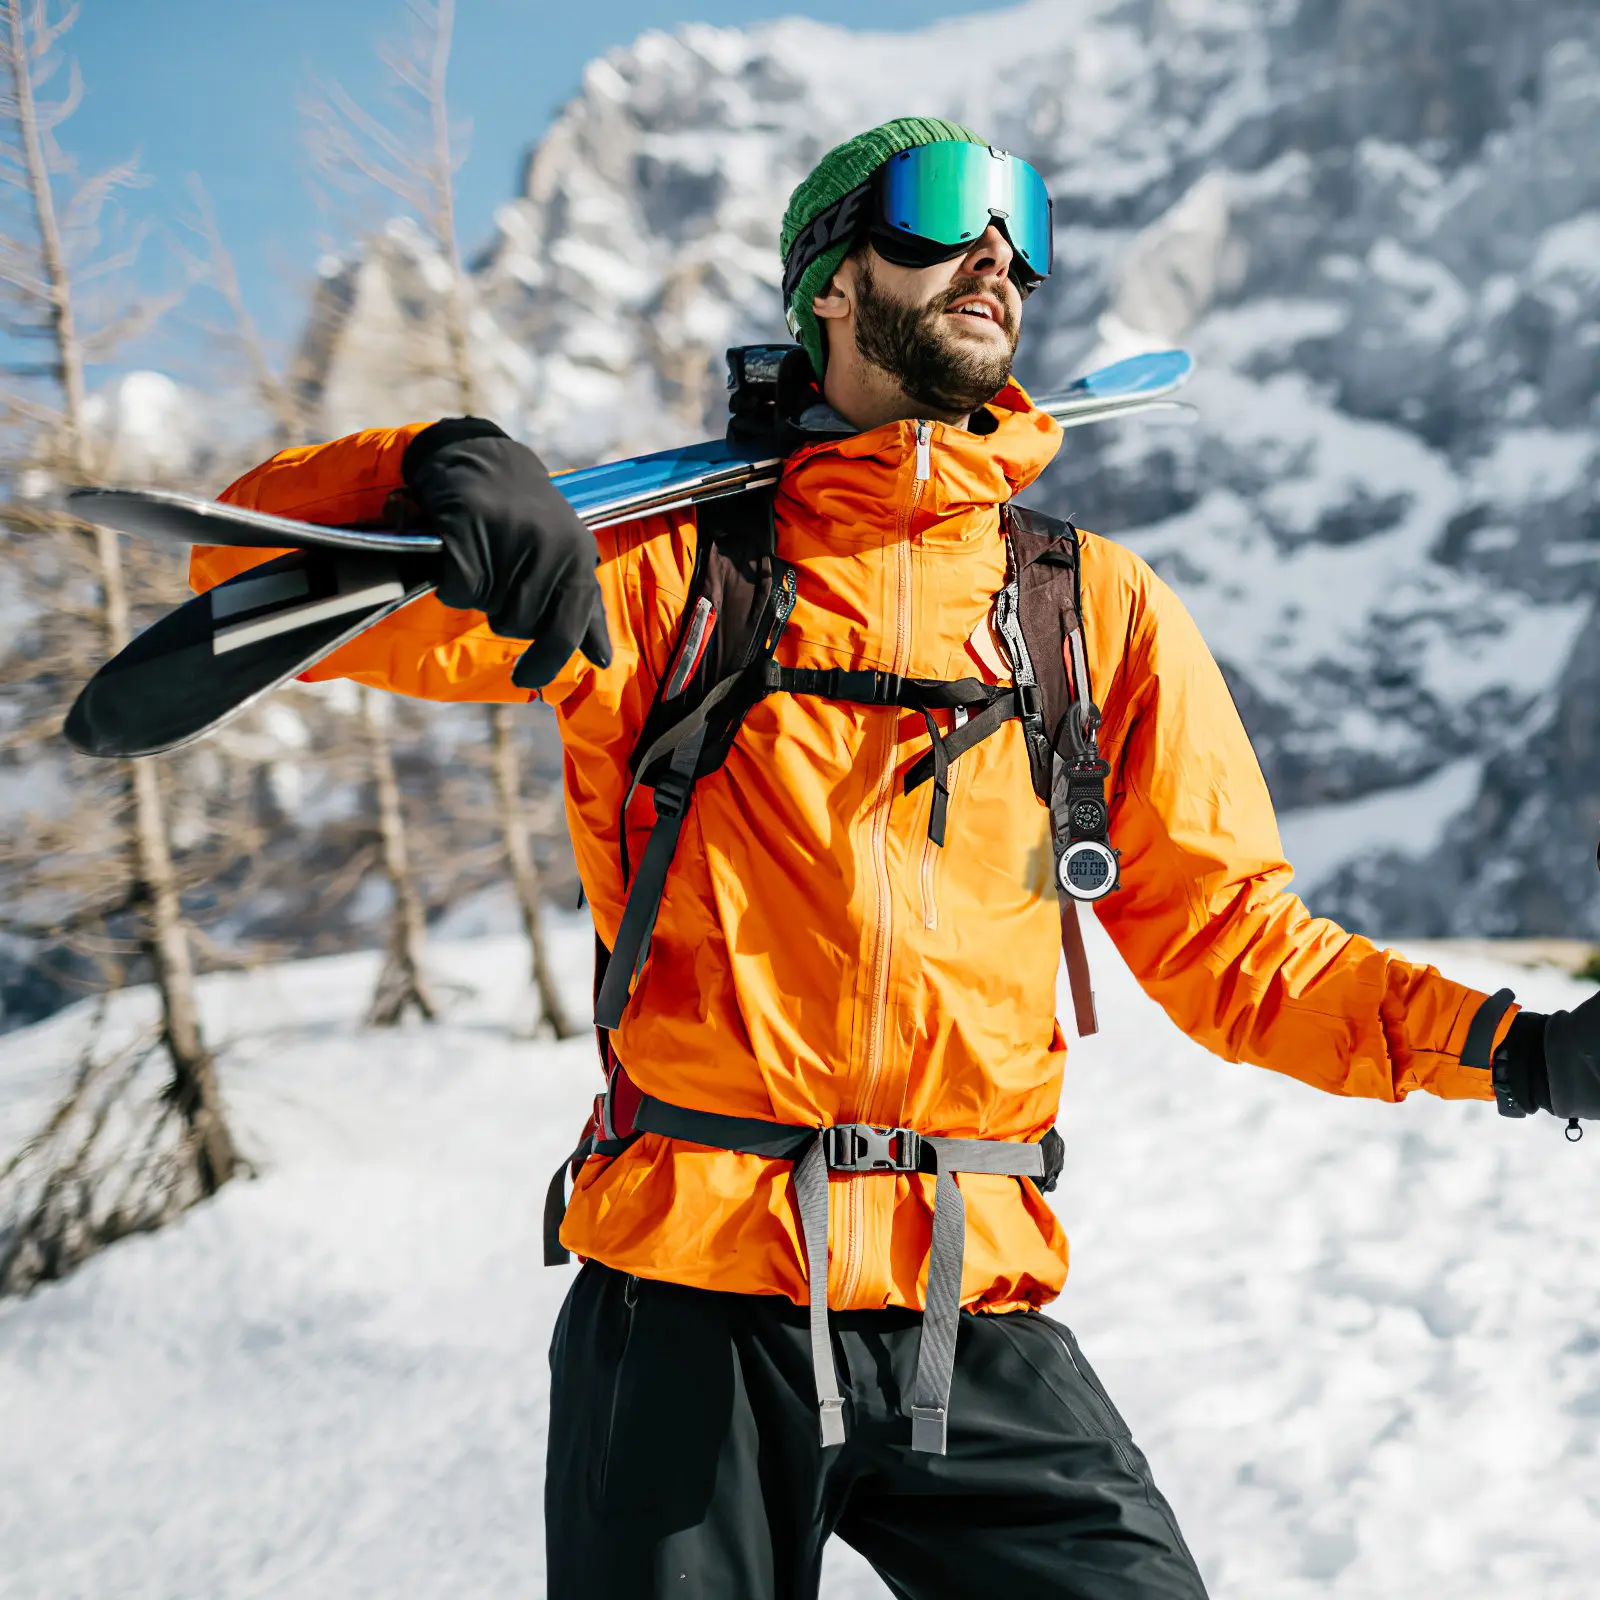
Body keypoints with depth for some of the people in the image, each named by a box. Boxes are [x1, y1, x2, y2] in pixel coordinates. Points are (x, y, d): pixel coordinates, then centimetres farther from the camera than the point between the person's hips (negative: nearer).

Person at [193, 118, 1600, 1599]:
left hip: (975, 1329, 2)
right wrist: (438, 471, -20)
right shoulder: (664, 570, 4)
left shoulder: (1100, 606, 11)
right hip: (688, 1309, -1)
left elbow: (1221, 935, 13)